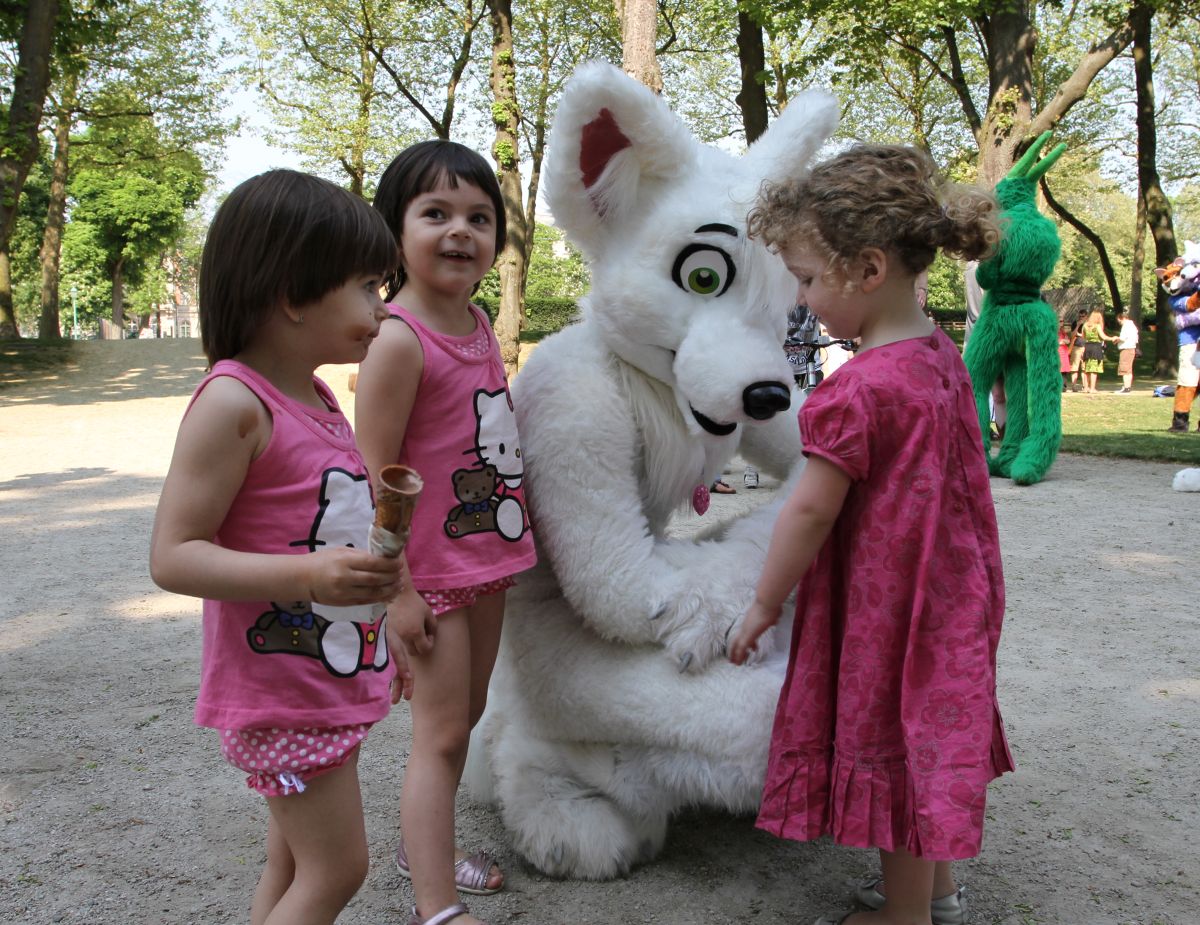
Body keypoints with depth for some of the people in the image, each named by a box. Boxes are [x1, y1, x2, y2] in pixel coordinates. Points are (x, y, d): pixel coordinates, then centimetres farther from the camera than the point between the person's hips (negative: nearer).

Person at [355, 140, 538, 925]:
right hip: (431, 568, -8)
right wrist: (396, 589, -20)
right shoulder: (399, 339, -20)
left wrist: (515, 535, 20)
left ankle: (426, 846, 39)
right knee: (441, 730, -1)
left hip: (487, 556, 8)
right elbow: (374, 474, -21)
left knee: (466, 715, 20)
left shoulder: (479, 324, 6)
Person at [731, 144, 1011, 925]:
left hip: (887, 606, -9)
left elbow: (811, 511, -21)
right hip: (945, 593, 9)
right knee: (928, 738, 22)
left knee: (895, 750, 8)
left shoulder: (861, 389, -26)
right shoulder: (943, 357, 1)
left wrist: (765, 604, -9)